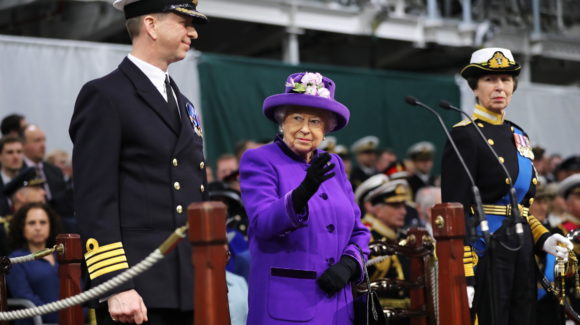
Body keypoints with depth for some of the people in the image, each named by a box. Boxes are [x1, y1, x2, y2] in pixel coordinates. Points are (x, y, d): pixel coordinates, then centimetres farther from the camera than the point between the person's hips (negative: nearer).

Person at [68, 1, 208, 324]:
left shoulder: (183, 104, 21)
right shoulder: (104, 96, -4)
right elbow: (95, 201, -11)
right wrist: (115, 287, -19)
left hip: (191, 291, 7)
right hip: (138, 292, -7)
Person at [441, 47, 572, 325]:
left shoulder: (518, 135, 15)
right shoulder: (464, 135, -8)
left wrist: (543, 239, 4)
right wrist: (463, 276, -20)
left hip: (522, 250, 8)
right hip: (486, 250, -7)